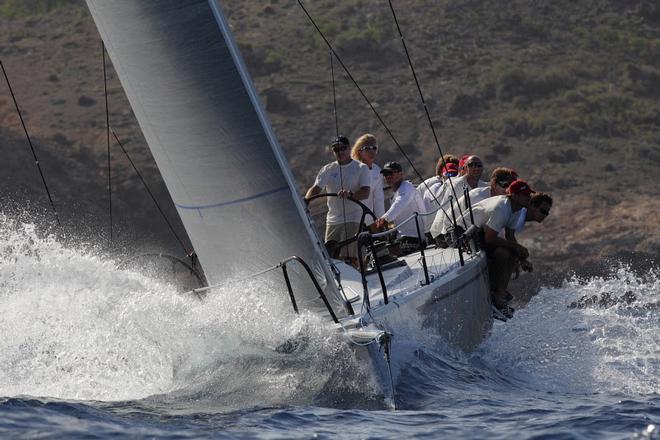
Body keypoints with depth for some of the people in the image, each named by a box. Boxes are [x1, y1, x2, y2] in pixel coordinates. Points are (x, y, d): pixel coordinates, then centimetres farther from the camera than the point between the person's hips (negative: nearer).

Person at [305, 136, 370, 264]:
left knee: (349, 257, -17)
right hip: (332, 220, 5)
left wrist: (350, 194, -29)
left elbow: (365, 192, -8)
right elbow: (316, 188, 2)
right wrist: (306, 200, -20)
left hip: (353, 220, -5)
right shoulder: (328, 170, 14)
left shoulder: (361, 168, 4)